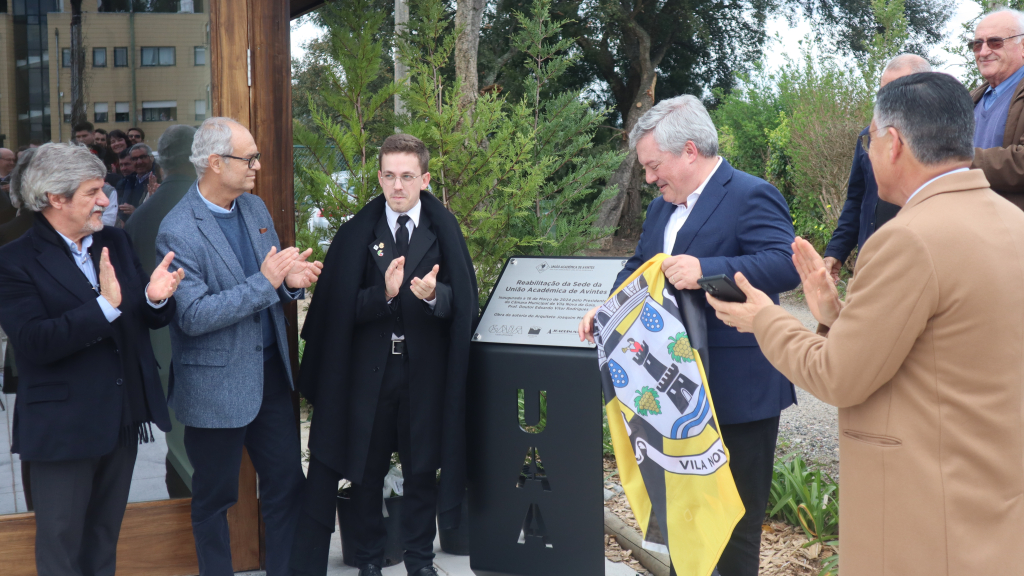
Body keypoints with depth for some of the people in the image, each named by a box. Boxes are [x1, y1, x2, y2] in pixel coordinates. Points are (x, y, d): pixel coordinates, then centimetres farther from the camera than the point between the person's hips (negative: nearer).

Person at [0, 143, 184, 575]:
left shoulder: (114, 242, 6)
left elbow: (150, 319, 6)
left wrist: (155, 297, -17)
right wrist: (105, 305, -32)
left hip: (122, 419, 6)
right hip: (63, 426, -6)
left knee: (104, 537, 20)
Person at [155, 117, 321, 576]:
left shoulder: (255, 207, 5)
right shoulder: (178, 232, -18)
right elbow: (192, 317, -23)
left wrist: (290, 280, -10)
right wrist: (264, 282, -25)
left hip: (270, 372, 7)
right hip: (216, 386, -6)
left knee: (287, 483, 13)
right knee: (215, 498, 11)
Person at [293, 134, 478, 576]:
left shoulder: (444, 230, 0)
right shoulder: (356, 233, 0)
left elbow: (463, 302, -7)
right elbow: (341, 307, -6)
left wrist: (433, 294, -28)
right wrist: (385, 293, -24)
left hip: (425, 369, 0)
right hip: (369, 369, 0)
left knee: (422, 466, 10)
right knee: (367, 467, 11)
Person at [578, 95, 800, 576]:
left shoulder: (751, 197, -15)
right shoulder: (663, 206, 13)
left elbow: (786, 264, -27)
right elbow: (639, 266, 22)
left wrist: (705, 270, -39)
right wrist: (607, 309, 4)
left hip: (737, 391, -8)